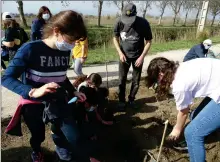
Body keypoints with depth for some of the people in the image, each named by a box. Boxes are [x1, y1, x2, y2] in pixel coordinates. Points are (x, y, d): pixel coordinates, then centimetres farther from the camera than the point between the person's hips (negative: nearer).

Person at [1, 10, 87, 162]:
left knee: (73, 137, -7)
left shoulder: (65, 51, -5)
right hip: (34, 104, -3)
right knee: (38, 136, 21)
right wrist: (33, 92, -39)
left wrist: (73, 91, -1)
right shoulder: (30, 49, -22)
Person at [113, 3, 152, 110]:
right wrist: (120, 53, -12)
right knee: (122, 80, 3)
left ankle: (131, 99, 28)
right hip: (124, 55, 1)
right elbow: (115, 38, -1)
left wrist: (142, 57, -15)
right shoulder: (120, 22, -18)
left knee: (136, 81, 6)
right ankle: (121, 101, 21)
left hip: (138, 56, 0)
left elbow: (148, 42, -9)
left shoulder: (143, 23, -20)